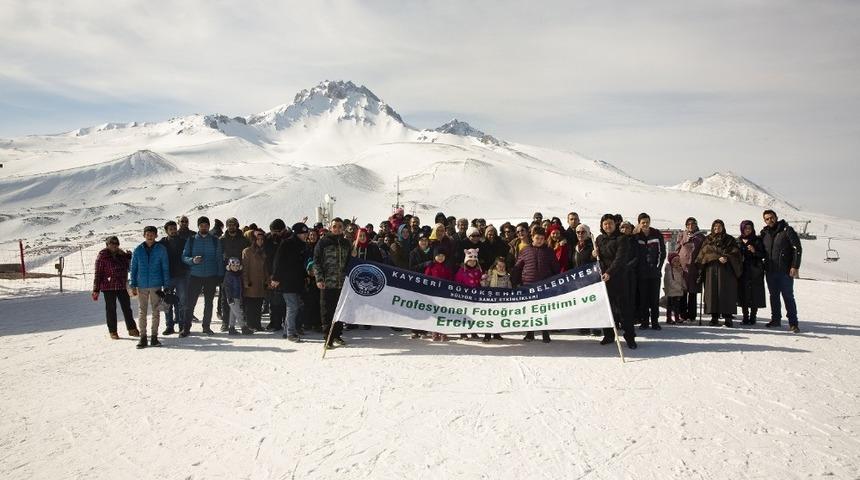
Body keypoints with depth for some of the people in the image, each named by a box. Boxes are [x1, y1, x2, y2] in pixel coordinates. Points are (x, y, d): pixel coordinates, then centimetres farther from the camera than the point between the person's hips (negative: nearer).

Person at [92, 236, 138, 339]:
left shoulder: (121, 254, 10)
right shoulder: (102, 257, -5)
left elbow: (127, 267, 19)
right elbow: (98, 274, -6)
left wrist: (128, 257, 1)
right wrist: (96, 290, -9)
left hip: (122, 287, 5)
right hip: (109, 287, -4)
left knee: (127, 307, 8)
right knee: (111, 309, 4)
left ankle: (132, 329, 16)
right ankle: (112, 331, 13)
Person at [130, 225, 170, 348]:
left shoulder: (161, 249, 1)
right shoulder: (138, 250, 3)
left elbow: (165, 268, 3)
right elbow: (133, 268, 7)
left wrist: (166, 285, -2)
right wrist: (133, 285, 2)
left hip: (156, 285, -1)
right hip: (141, 285, 1)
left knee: (155, 312, 4)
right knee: (142, 312, 3)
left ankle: (154, 337, 12)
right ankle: (143, 337, 9)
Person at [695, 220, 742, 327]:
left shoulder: (730, 240, 13)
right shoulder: (707, 240, 15)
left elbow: (735, 253, 2)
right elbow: (705, 253, 1)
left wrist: (726, 258, -17)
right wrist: (719, 257, -12)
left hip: (726, 270, -1)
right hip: (711, 269, 1)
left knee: (726, 292, -8)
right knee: (712, 292, -5)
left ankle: (728, 317, -9)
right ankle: (714, 317, -2)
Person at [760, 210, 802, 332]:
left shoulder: (787, 230, -5)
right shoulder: (764, 233, 10)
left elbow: (797, 249, -8)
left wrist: (795, 267, -14)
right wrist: (763, 267, 6)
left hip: (786, 271, -5)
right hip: (770, 271, 5)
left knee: (788, 296, -4)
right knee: (774, 296, 12)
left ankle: (793, 323, 0)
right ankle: (775, 319, 22)